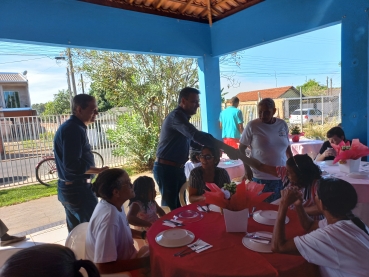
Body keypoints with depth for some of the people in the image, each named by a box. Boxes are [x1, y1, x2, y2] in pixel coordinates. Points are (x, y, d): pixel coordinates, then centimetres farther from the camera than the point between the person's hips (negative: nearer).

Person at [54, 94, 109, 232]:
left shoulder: (70, 127, 12)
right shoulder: (74, 129, -20)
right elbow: (72, 165, -27)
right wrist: (100, 170, -18)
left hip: (69, 188, 10)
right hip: (77, 189, -10)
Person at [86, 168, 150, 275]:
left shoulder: (113, 205, -7)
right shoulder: (109, 216, -32)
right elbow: (103, 267, -33)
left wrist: (143, 234, -3)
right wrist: (144, 262, -27)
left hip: (122, 259, 7)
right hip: (116, 271, -7)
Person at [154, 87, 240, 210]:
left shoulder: (182, 117, 15)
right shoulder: (176, 116, -18)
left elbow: (193, 138, 19)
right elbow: (196, 135, -33)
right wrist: (225, 147, -36)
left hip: (177, 168, 9)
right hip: (166, 169, -9)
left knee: (180, 206, 15)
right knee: (171, 207, 1)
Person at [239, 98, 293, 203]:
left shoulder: (283, 124, 2)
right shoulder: (252, 126, -9)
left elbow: (287, 147, 13)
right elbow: (241, 148, -2)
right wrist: (247, 168, -9)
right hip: (262, 178, -3)